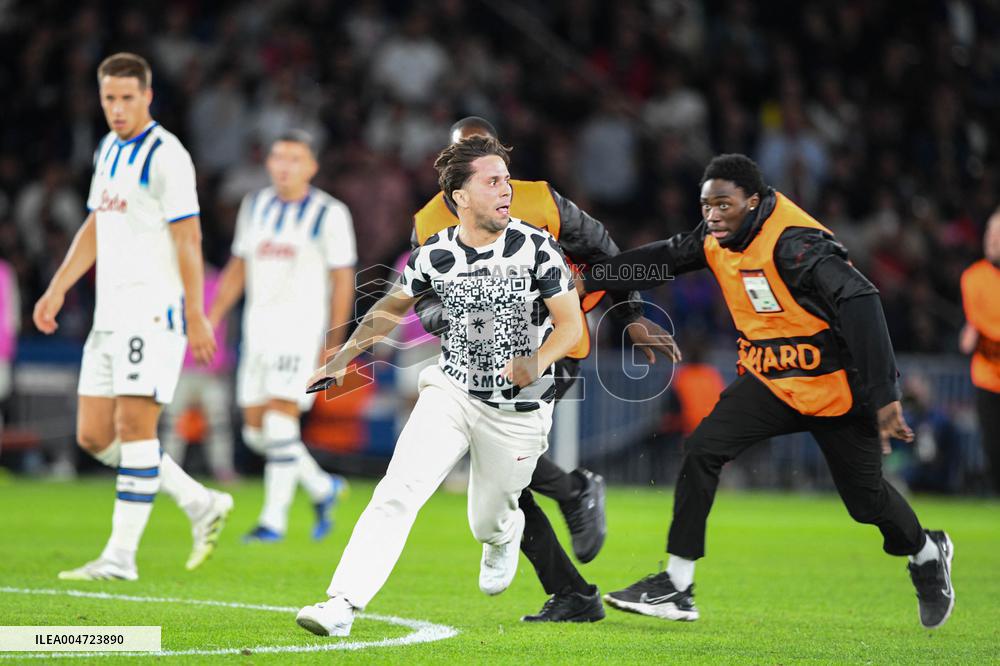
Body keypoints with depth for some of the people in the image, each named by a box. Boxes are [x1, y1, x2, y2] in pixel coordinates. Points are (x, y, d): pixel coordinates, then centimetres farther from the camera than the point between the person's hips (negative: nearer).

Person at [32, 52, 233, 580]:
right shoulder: (107, 150, 16)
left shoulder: (165, 155, -10)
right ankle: (201, 505, 16)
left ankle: (121, 556, -6)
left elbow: (188, 239, -13)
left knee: (134, 428, -9)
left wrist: (195, 316, -16)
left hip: (154, 309, -9)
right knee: (93, 436, 6)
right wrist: (57, 290, 19)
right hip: (110, 313, 9)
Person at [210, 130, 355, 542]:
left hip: (301, 326, -6)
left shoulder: (328, 214, -6)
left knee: (280, 421, -15)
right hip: (258, 326, 6)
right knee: (255, 430, 6)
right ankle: (323, 488, 25)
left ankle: (273, 518, -9)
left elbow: (343, 280, -5)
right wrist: (212, 318, 10)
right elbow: (238, 267, 17)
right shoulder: (255, 206, 10)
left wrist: (334, 344, -8)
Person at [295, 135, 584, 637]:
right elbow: (391, 308, 14)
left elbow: (570, 325, -10)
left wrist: (537, 362, -29)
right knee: (398, 491, -19)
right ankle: (343, 605, -23)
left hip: (518, 411, -1)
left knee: (487, 523, 12)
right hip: (450, 390, 1)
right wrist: (342, 359, 11)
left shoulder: (535, 247, -12)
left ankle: (505, 534, 52)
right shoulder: (435, 254, -5)